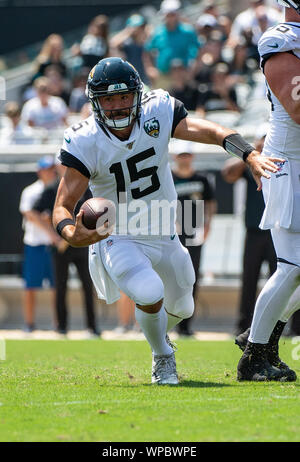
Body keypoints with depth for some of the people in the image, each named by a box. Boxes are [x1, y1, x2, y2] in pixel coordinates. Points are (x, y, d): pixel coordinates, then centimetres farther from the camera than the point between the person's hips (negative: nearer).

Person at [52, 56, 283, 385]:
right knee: (151, 294, -29)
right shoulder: (84, 142, -21)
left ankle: (157, 332, 57)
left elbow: (206, 130, -28)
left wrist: (251, 156, -46)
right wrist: (74, 235, -47)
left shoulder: (157, 113, -14)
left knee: (181, 309, 19)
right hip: (117, 239, -4)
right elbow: (62, 208, -23)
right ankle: (162, 357, 2)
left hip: (164, 237, 4)